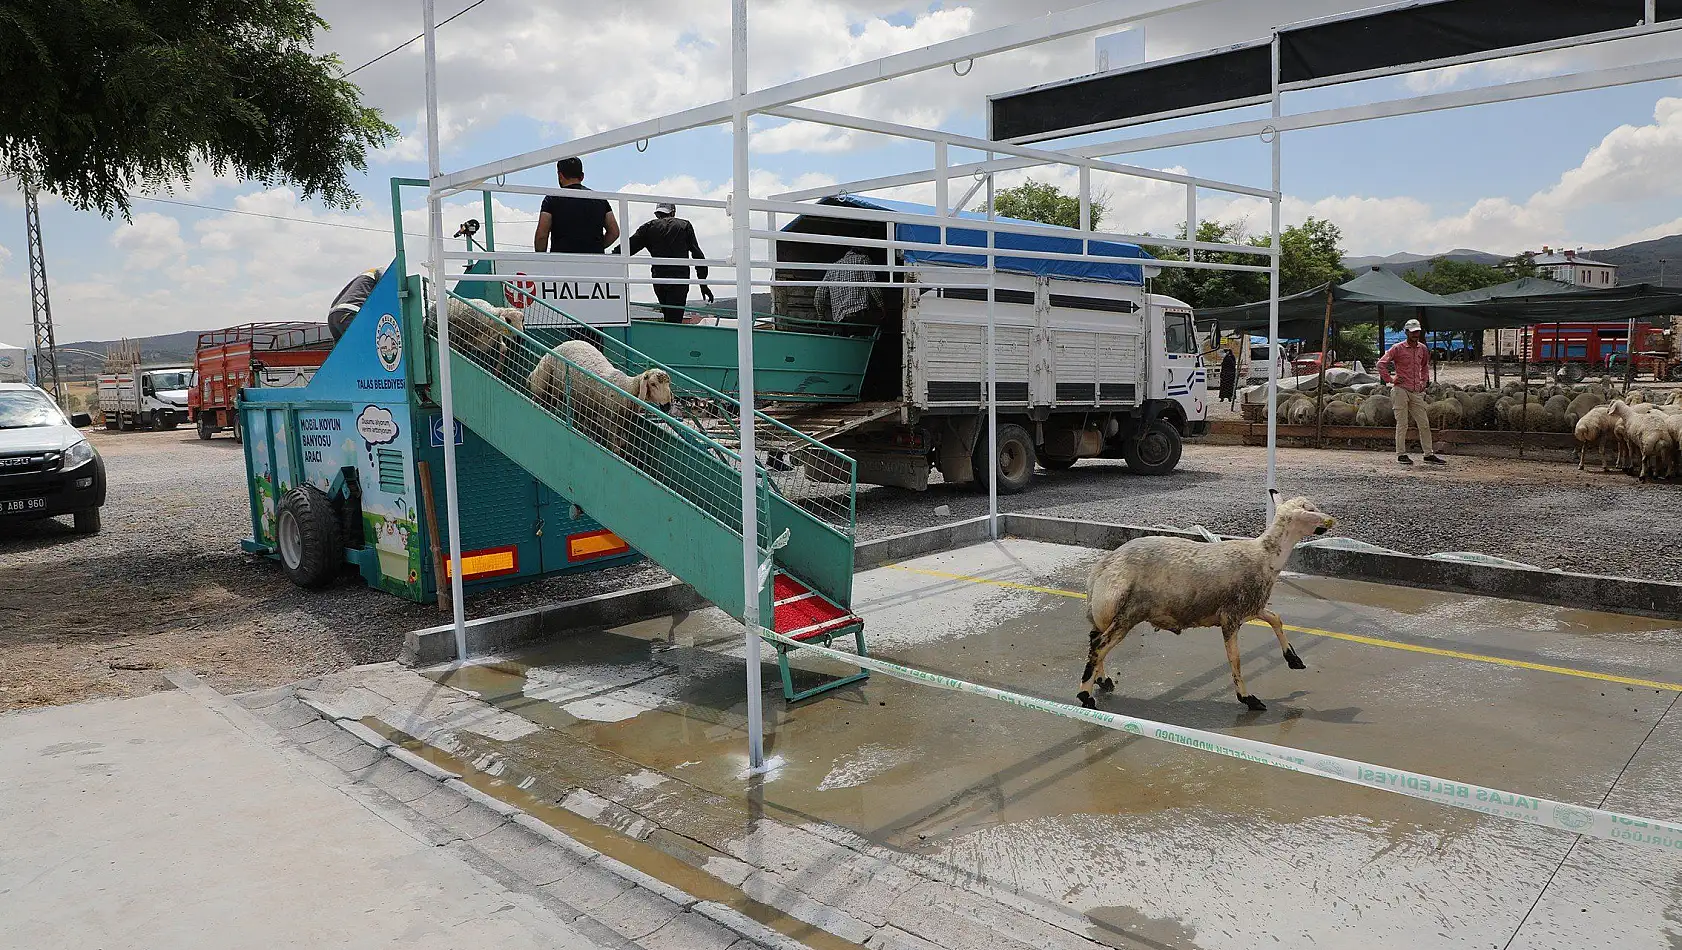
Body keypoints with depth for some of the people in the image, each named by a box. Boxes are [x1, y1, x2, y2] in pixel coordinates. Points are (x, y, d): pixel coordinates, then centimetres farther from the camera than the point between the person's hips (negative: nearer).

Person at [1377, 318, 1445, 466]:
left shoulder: (1423, 349, 12)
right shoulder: (1398, 348, -5)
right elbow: (1381, 363, -8)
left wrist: (1424, 381, 18)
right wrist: (1390, 380, -9)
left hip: (1417, 392, 5)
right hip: (1401, 391, -5)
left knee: (1424, 424, 5)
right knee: (1402, 424, -2)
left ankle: (1428, 454, 11)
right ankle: (1401, 454, 5)